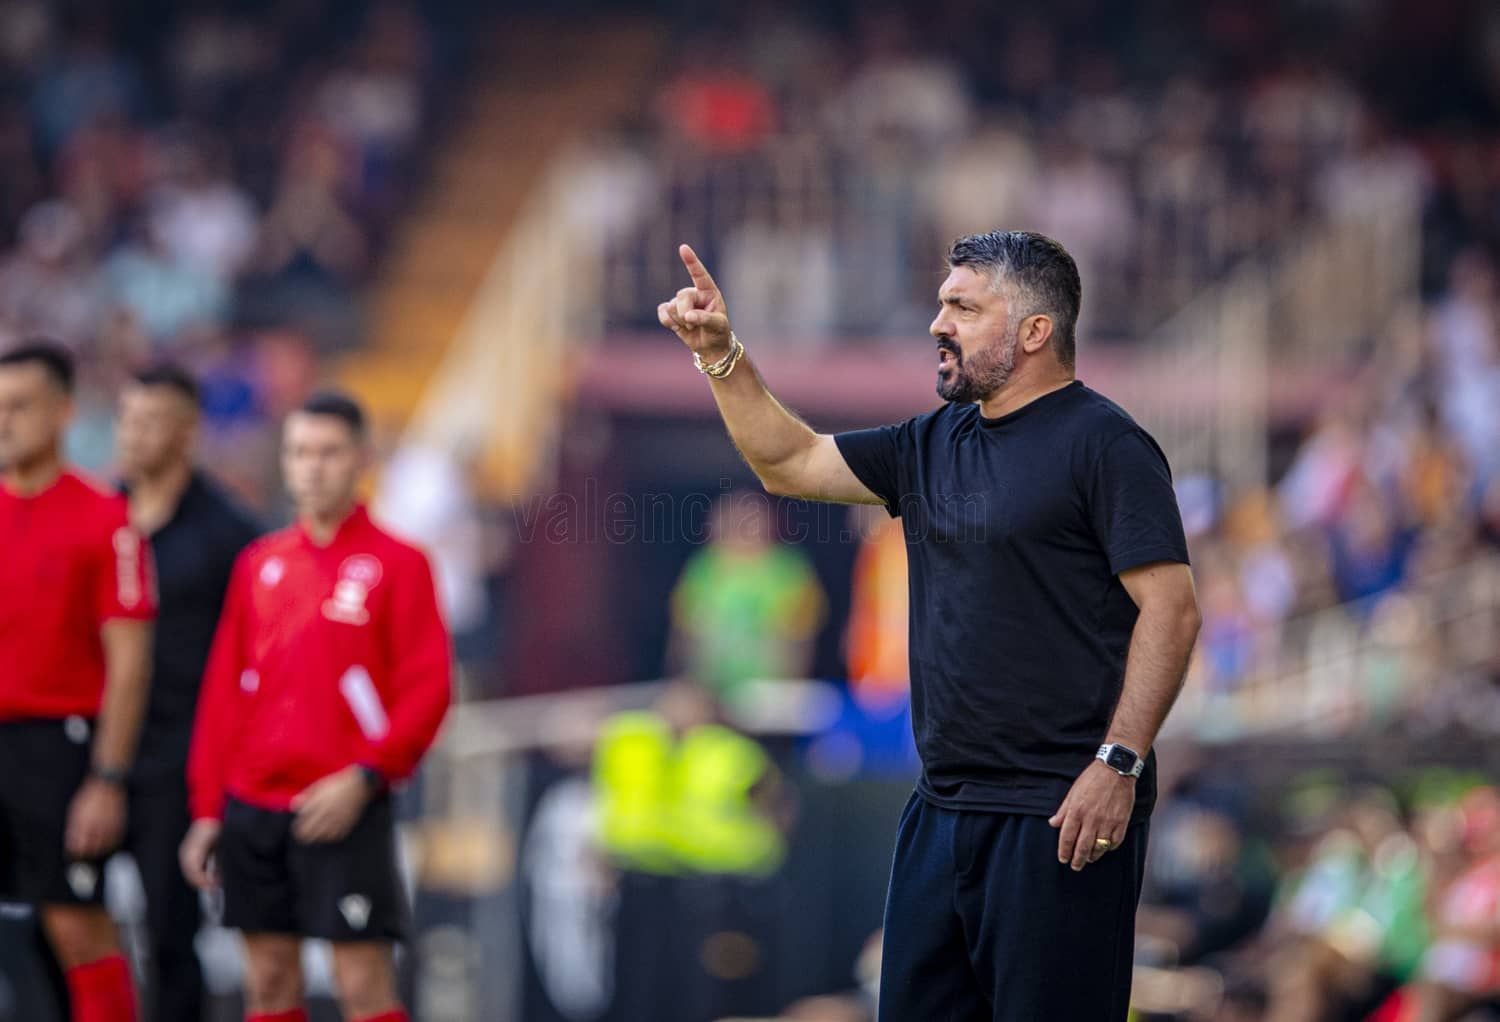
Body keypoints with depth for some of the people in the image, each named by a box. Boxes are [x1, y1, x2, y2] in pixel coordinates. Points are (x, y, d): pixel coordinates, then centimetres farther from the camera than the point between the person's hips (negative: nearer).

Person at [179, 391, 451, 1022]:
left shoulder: (396, 563, -2)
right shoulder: (259, 564, 12)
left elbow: (427, 690, -7)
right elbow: (223, 692, 13)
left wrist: (364, 777, -17)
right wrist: (207, 809, 9)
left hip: (343, 806, -5)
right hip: (253, 804, 5)